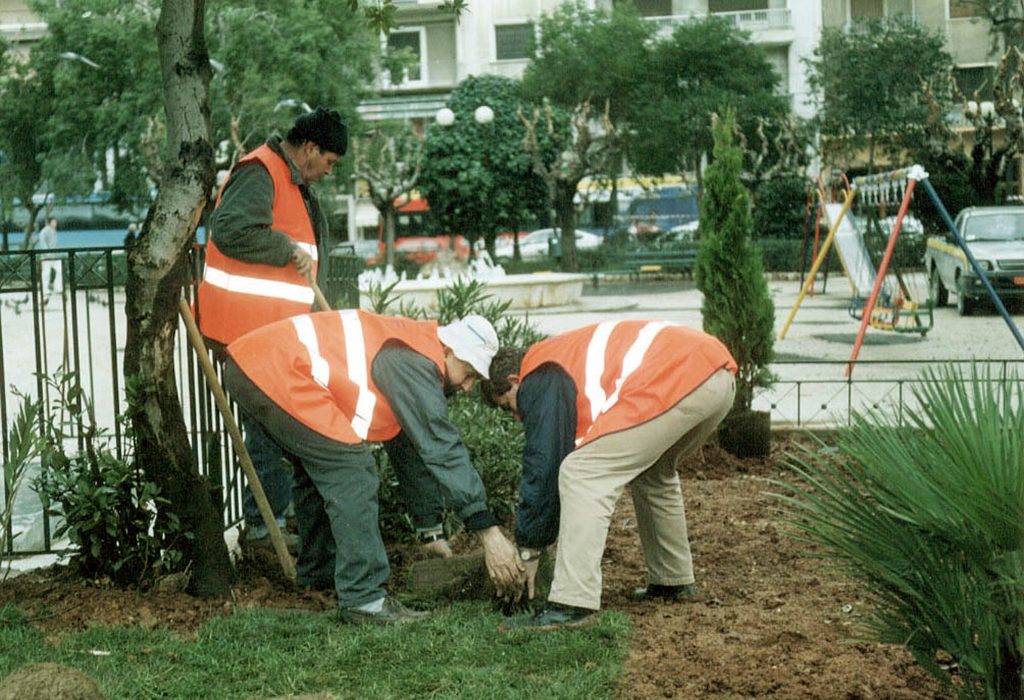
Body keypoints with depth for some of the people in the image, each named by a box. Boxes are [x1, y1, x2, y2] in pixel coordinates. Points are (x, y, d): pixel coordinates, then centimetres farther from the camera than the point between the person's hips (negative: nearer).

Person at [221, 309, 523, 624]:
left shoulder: (404, 348, 19)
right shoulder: (417, 365, -11)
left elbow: (417, 445, 26)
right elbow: (443, 449, -16)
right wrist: (488, 531, -14)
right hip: (279, 375, -11)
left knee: (318, 469, 24)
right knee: (351, 471, -11)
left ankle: (317, 572, 39)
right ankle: (364, 600, -10)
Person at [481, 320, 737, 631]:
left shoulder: (537, 380, 6)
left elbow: (543, 465, 2)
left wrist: (527, 550, 10)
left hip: (678, 380, -10)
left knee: (582, 474, -8)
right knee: (651, 471, 32)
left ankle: (571, 604, -14)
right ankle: (673, 580, 36)